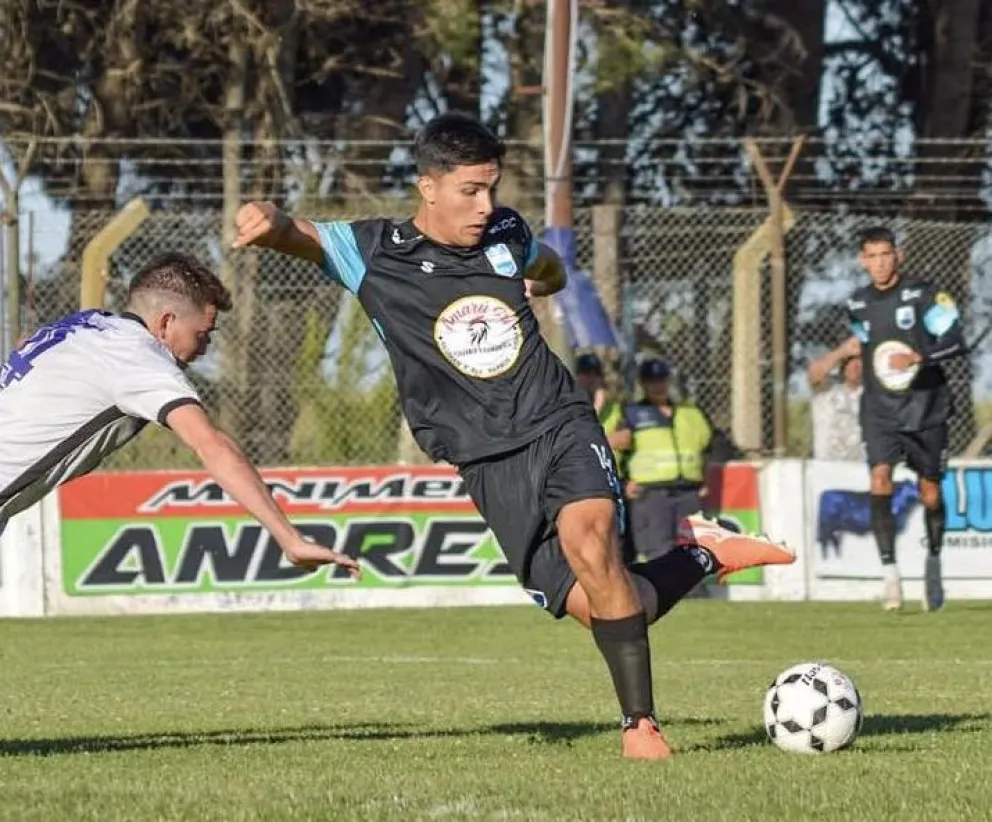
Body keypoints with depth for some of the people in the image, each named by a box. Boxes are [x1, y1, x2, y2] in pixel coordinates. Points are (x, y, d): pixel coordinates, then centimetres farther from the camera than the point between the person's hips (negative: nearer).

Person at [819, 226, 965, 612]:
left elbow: (955, 341, -15)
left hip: (926, 409, -2)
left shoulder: (922, 293, -9)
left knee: (930, 492, 6)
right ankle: (889, 572, -19)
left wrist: (919, 357, -28)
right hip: (880, 413, 2)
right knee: (880, 480, -20)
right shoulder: (858, 303, 4)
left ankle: (933, 561, 32)